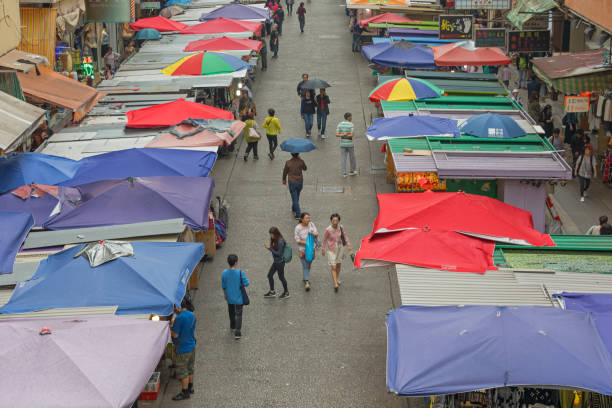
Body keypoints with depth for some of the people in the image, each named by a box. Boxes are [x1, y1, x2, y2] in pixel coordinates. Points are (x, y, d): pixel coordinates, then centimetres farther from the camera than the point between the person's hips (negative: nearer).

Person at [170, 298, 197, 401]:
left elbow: (175, 335, -22)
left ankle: (185, 393, 11)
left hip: (183, 349, -8)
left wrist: (171, 325, -6)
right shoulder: (192, 315, 2)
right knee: (190, 369, 22)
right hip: (192, 346, 8)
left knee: (182, 371, 4)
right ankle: (190, 388, 35)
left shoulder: (179, 318, -24)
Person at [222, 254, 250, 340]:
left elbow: (223, 286, 0)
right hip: (239, 297, -4)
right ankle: (237, 333, -5)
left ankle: (232, 327, 43)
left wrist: (225, 294, 16)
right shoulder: (240, 273, -23)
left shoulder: (224, 273, -12)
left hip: (229, 297, 4)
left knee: (231, 313, 25)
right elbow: (246, 283, -14)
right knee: (238, 315, 3)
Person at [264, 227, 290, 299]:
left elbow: (279, 253, -23)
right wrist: (269, 247, -9)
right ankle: (272, 292, 28)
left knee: (281, 277, 6)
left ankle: (286, 293, 23)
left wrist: (270, 248, -23)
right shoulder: (275, 240, 2)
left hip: (280, 262, -9)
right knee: (269, 275, 14)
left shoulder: (280, 242, -25)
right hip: (275, 261, 9)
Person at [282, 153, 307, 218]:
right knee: (296, 197, 25)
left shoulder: (288, 162, -14)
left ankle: (298, 215, -7)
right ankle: (294, 209, 46)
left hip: (292, 183, -2)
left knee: (295, 199, 0)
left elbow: (285, 172, 0)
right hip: (300, 182, 2)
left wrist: (284, 179, 20)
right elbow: (305, 168, 10)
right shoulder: (301, 161, -11)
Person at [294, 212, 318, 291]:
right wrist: (306, 243, -23)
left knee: (309, 264, 17)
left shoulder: (311, 225, -5)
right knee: (305, 266, -8)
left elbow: (317, 234, -3)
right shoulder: (298, 228, -17)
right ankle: (307, 282, -10)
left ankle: (304, 277, 39)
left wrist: (312, 233, -25)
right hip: (302, 249, -4)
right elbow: (297, 239, -13)